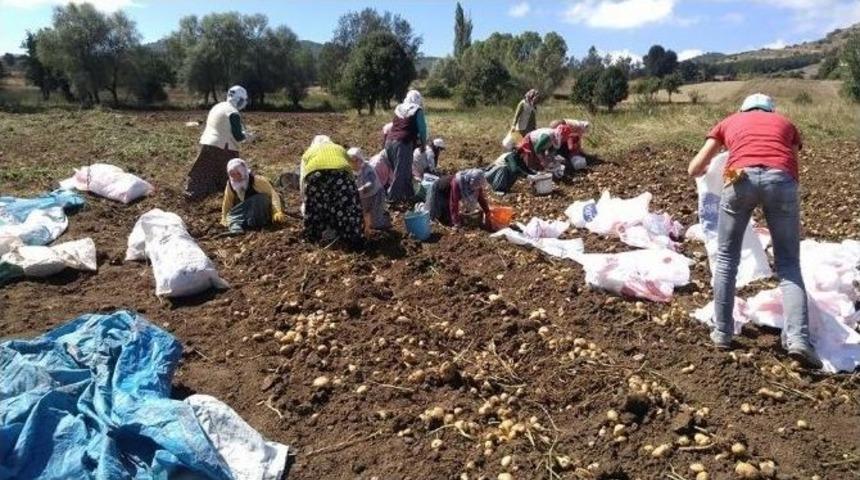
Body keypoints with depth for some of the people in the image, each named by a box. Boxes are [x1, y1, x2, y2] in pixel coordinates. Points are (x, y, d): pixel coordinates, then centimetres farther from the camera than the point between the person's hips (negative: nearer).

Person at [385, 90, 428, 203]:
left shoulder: (399, 109, 20)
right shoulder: (417, 110, 3)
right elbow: (422, 129, 2)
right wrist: (423, 144, 19)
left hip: (389, 141, 7)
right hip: (403, 143, -7)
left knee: (398, 171, 15)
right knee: (401, 172, -3)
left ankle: (409, 194, 23)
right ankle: (392, 198, -4)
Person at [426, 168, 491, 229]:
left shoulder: (476, 183, -23)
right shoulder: (457, 183, -42)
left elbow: (481, 198, -12)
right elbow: (454, 203, -38)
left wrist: (487, 214, -12)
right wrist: (456, 222, -36)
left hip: (448, 193, 7)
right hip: (438, 192, -7)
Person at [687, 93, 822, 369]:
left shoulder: (729, 122, 32)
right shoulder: (786, 123, 34)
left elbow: (694, 170, 29)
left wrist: (709, 171, 52)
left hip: (741, 178, -1)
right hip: (781, 180, 1)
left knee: (726, 259, 14)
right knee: (788, 264, 10)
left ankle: (722, 332, 18)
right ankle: (798, 338, -4)